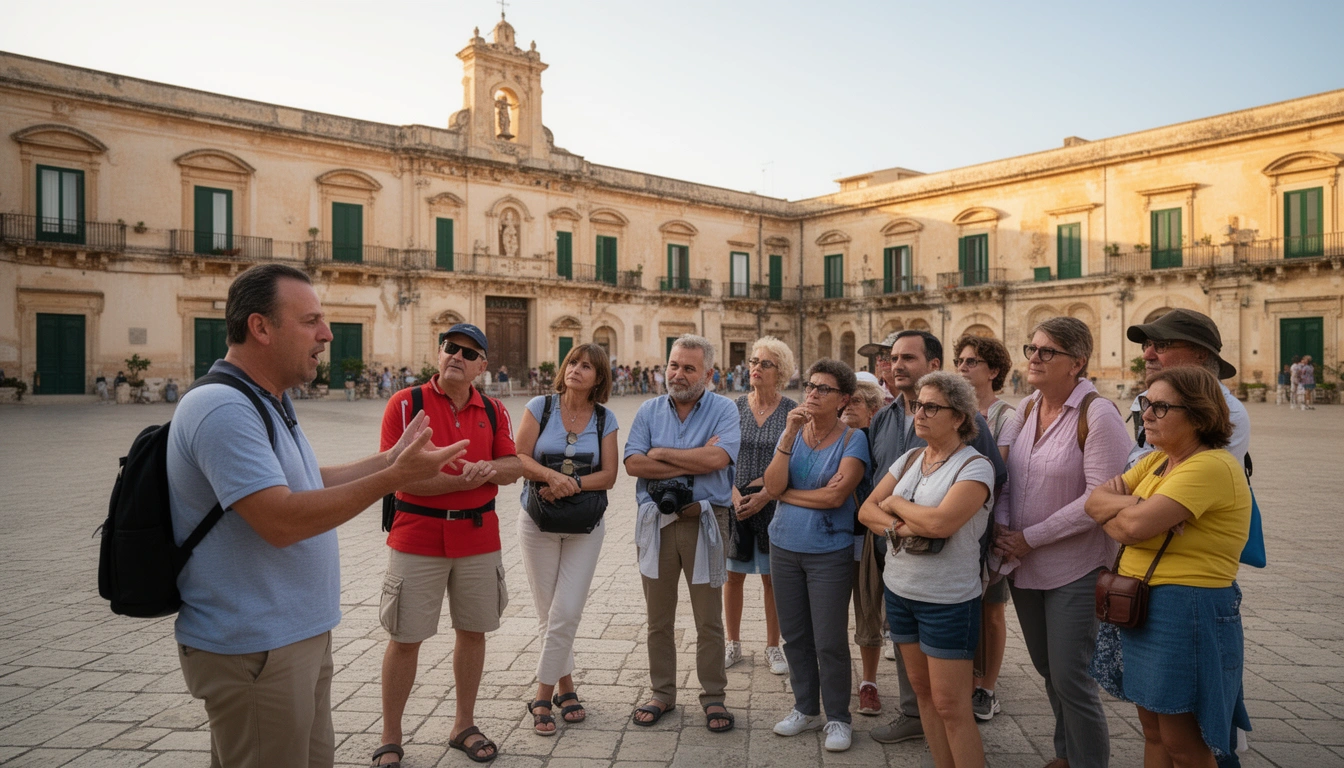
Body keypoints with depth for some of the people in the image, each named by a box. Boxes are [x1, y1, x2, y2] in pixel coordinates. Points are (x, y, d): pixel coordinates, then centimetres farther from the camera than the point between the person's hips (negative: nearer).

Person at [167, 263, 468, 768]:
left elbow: (308, 483, 20)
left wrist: (390, 458, 15)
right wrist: (394, 478, -26)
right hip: (253, 650, -10)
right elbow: (281, 520, -30)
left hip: (298, 633, 10)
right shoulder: (222, 409, -23)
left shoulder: (266, 403, 12)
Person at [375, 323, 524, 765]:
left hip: (479, 537, 4)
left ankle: (464, 726, 32)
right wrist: (460, 480, -23)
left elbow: (514, 467, 3)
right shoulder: (406, 404, -8)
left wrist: (491, 468, -19)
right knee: (405, 639, 5)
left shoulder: (493, 411, 5)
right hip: (417, 537, -4)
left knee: (473, 631, 13)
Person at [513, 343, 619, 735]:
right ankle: (565, 686, 26)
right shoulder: (541, 406, -3)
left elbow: (608, 475, -5)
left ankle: (543, 697, 11)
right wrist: (552, 475, -24)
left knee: (567, 613, -4)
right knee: (548, 614, 7)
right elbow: (519, 458, -8)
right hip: (538, 522, 0)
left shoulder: (605, 418, 0)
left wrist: (571, 484, -19)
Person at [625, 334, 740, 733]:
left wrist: (662, 453, -11)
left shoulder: (724, 410, -3)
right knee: (658, 619, 13)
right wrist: (694, 462, -14)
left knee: (709, 620, 8)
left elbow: (718, 458, -20)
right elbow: (633, 464, -8)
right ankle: (662, 693, 29)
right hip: (656, 522, 3)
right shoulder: (649, 411, 5)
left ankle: (713, 697, 24)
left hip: (705, 521, -2)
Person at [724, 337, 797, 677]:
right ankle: (733, 644, 25)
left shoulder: (791, 411, -4)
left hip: (773, 504, -2)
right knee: (733, 575, 9)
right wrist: (734, 493, -11)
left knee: (772, 578, 7)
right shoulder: (735, 407, 1)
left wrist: (765, 494, -14)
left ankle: (773, 646, 24)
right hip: (735, 502, 2)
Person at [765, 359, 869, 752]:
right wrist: (789, 434, -17)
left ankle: (837, 718, 23)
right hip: (785, 546, 5)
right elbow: (773, 486, -10)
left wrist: (787, 494, -9)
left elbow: (836, 496, -21)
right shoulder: (792, 431, 2)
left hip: (829, 551, -4)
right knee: (795, 636, 15)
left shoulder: (853, 439, -10)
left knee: (829, 642, 3)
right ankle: (806, 709, 33)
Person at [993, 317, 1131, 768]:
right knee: (1047, 669, 20)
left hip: (1074, 569, -7)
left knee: (1070, 677, -1)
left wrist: (1030, 538, -18)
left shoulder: (1098, 415, -16)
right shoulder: (1027, 409, 5)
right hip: (1023, 566, 7)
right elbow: (1000, 471, 7)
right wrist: (1000, 525, -10)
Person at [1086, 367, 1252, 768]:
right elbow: (1094, 499, 3)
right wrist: (1133, 504, -15)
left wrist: (1112, 511, -7)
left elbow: (1134, 527, -27)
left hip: (1187, 614, -9)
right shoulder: (1158, 460, 11)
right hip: (1139, 604, 9)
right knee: (1153, 731, 19)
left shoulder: (1212, 466, -19)